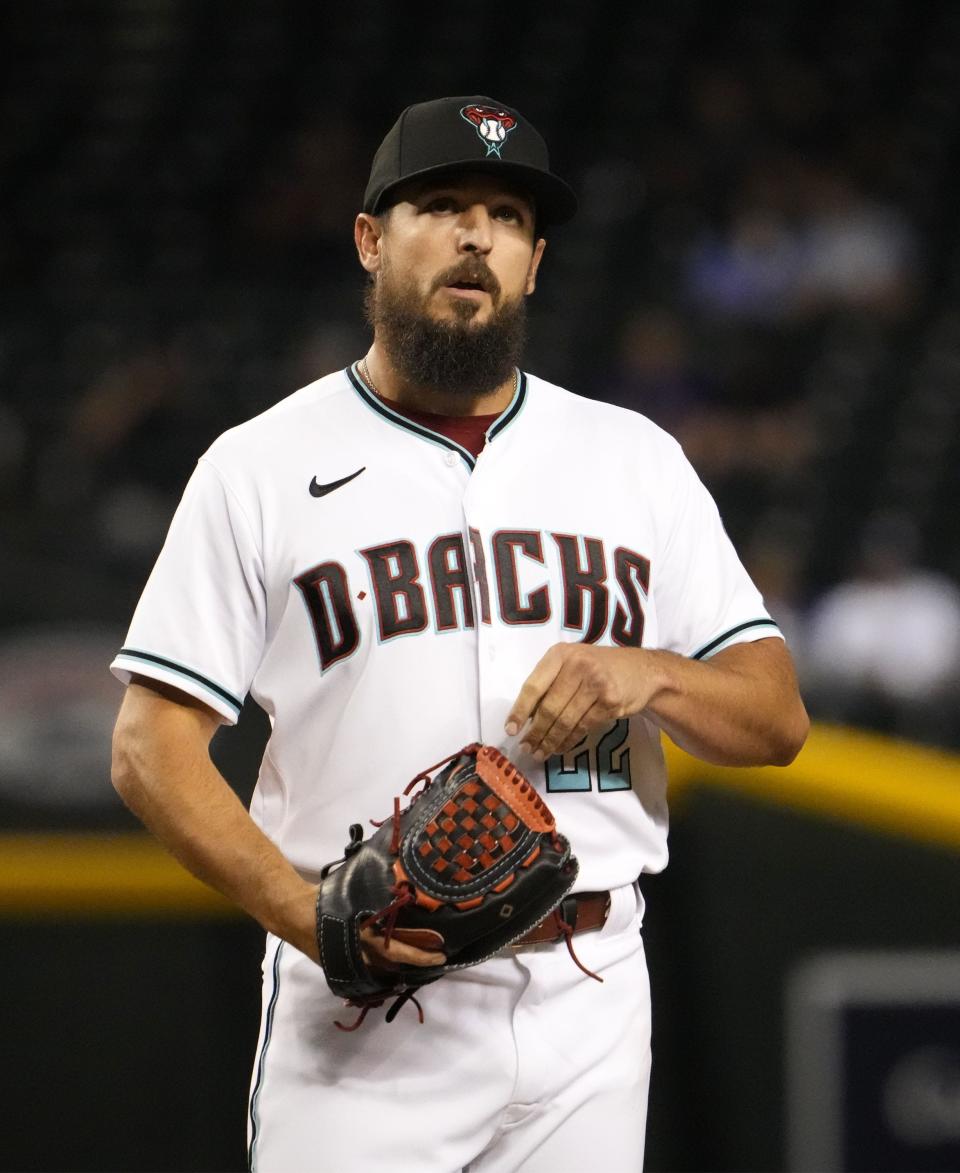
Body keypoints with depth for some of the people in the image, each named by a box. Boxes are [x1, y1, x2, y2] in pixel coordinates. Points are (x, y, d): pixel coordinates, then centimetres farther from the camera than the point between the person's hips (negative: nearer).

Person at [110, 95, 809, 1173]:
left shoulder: (635, 459, 13)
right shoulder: (261, 468, 4)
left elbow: (777, 718, 12)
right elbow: (152, 746, -1)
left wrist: (650, 675, -10)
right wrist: (303, 910, -17)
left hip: (590, 1003, 3)